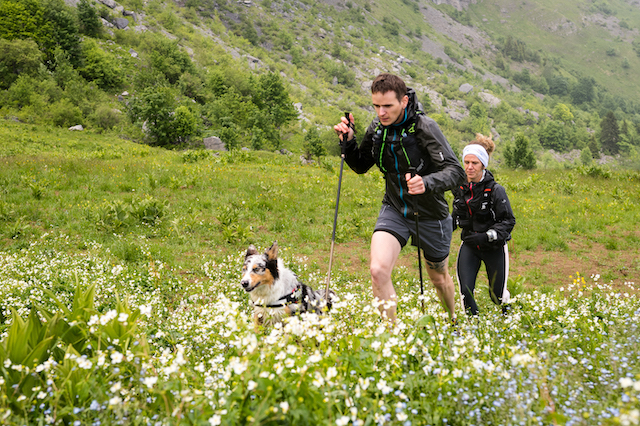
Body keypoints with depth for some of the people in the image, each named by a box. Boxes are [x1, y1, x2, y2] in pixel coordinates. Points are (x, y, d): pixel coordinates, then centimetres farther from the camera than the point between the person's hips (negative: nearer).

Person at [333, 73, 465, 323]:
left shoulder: (424, 127, -22)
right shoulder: (377, 128, -5)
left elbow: (456, 172, -28)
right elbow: (361, 166, 12)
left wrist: (427, 183, -47)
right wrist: (348, 142, -7)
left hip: (431, 215, -3)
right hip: (394, 210, 3)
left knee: (438, 277, 19)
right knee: (378, 271, -21)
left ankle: (453, 321, 50)